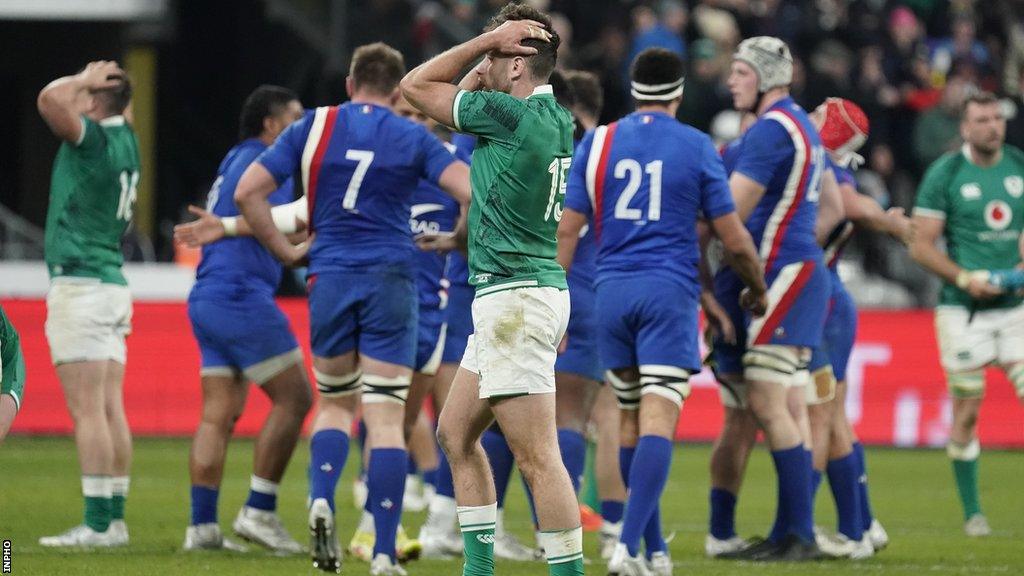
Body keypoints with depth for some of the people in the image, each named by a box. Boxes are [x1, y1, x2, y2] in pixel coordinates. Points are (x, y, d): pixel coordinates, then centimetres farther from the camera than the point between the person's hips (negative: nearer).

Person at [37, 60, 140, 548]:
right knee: (111, 411, 7)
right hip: (113, 284, 9)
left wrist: (85, 79, -11)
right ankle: (114, 518, 7)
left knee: (87, 411, -11)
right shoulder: (125, 141, 13)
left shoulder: (95, 139, -12)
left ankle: (97, 523, -14)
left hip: (80, 284, -9)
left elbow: (50, 100, -27)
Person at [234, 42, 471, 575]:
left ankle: (320, 499, -7)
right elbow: (472, 191, -8)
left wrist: (285, 252, 7)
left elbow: (247, 192, -1)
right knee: (385, 417, -2)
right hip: (391, 281, -1)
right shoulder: (413, 138, 2)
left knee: (334, 403, 19)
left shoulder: (313, 127, 5)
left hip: (331, 277, 1)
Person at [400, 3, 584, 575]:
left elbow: (416, 85, -4)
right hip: (512, 300, 10)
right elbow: (463, 97, 27)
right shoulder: (557, 119, 11)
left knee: (537, 457, -11)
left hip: (515, 299, -10)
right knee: (456, 432, 18)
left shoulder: (512, 115, -16)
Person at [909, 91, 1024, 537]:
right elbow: (921, 245, -4)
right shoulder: (944, 174, -4)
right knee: (967, 412, -3)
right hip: (964, 310, -3)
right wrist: (964, 278, -16)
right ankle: (972, 513, 9)